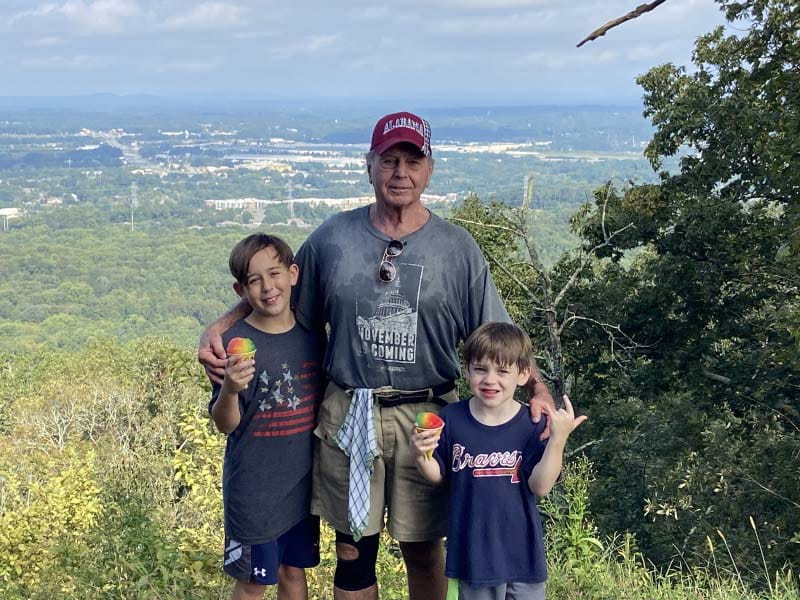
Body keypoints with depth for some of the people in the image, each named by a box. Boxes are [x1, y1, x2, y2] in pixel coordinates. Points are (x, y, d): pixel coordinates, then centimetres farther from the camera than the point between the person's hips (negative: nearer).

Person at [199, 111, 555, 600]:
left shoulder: (457, 247, -2)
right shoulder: (332, 238, 1)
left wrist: (537, 385, -16)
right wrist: (218, 329, -3)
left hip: (426, 417, 0)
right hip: (348, 415, 1)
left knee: (423, 550, 13)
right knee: (353, 550, 12)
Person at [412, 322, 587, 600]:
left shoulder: (533, 425, -11)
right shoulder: (451, 418, -7)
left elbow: (540, 486, -16)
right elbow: (438, 475, 3)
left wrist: (558, 440, -26)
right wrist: (421, 455, -18)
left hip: (521, 551, 0)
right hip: (472, 549, 1)